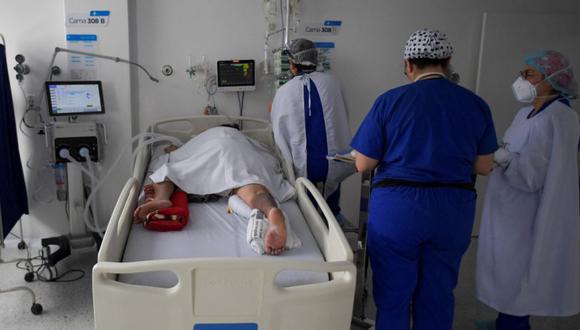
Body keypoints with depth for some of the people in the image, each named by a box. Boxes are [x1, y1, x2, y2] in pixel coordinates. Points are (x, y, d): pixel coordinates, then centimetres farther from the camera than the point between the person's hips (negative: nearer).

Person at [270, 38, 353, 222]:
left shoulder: (284, 92, -1)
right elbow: (343, 119, 11)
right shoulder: (332, 83, 1)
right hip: (335, 165, 1)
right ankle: (333, 214, 33)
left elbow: (278, 132, 8)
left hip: (302, 167, -1)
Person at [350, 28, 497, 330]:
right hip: (454, 208, 3)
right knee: (438, 297, 18)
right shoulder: (476, 104, 1)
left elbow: (363, 164, -6)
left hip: (396, 207, -3)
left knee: (392, 296, 13)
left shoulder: (390, 101, -8)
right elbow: (484, 167, 7)